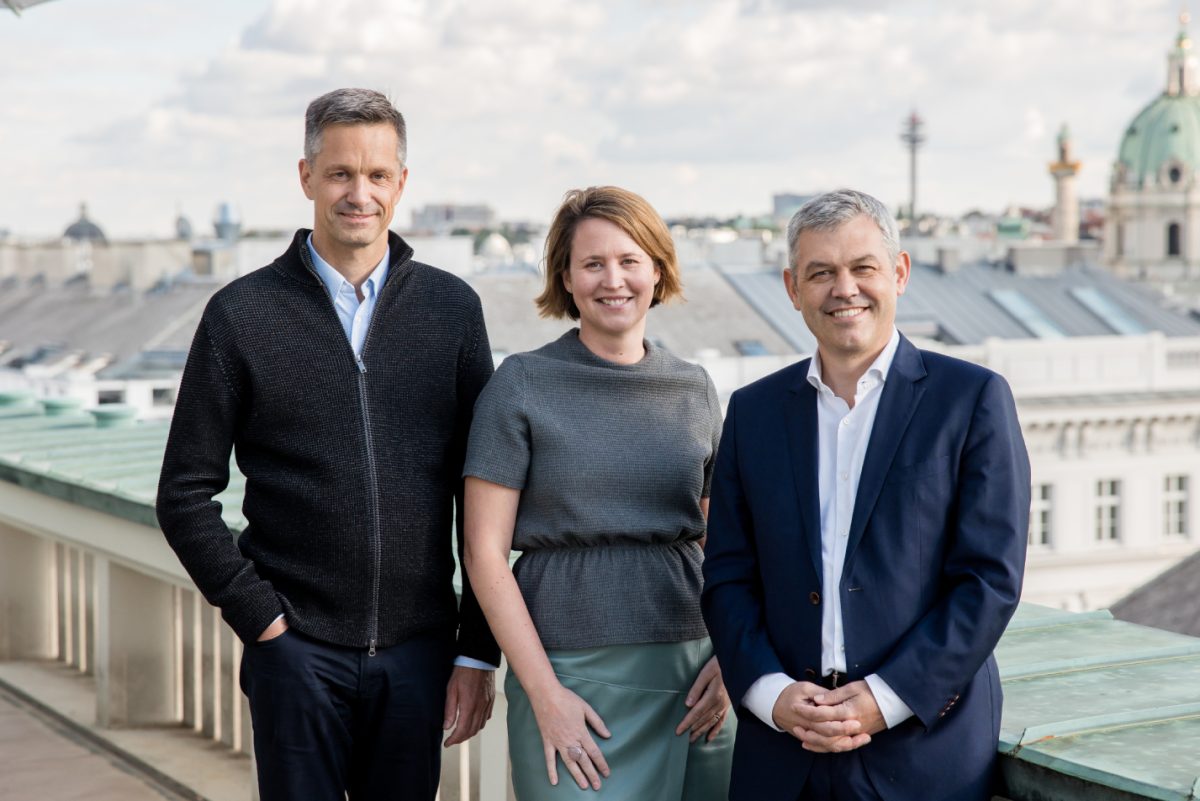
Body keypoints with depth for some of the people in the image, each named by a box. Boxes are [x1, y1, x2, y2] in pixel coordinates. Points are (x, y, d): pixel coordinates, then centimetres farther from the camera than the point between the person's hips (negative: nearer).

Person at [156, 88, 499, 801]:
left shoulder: (452, 308, 4)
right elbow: (186, 495, 1)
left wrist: (479, 651, 2)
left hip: (417, 653, 2)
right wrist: (261, 619, -7)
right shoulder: (243, 315, -1)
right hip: (298, 652, -2)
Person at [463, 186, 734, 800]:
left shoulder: (694, 390, 8)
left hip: (691, 671, 3)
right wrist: (544, 693, -11)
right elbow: (484, 551, -5)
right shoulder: (522, 385, -2)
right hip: (573, 675, -3)